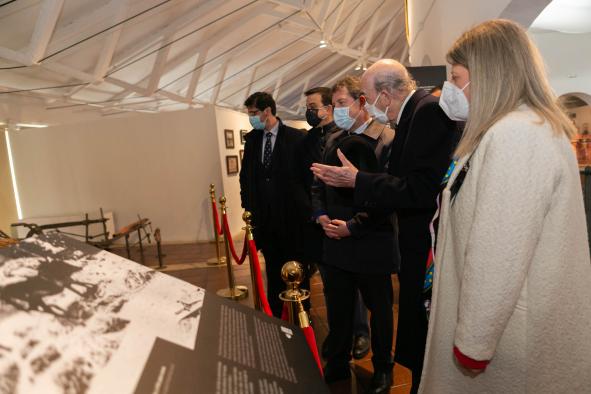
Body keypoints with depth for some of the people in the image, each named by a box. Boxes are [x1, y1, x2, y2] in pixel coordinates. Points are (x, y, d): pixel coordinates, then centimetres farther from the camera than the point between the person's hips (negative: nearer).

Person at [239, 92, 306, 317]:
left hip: (290, 214, -4)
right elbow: (245, 174, 14)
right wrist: (248, 204, 6)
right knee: (273, 269, 16)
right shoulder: (252, 138, 7)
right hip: (264, 216, 4)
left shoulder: (295, 138, -9)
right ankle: (274, 315, 30)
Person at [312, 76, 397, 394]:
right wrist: (322, 216, -2)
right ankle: (338, 365, 39)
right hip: (335, 242, 6)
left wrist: (352, 226, -17)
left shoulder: (387, 140, -12)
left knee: (379, 309, 15)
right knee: (337, 309, 17)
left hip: (370, 244, -5)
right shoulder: (334, 140, 9)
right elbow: (319, 183, 14)